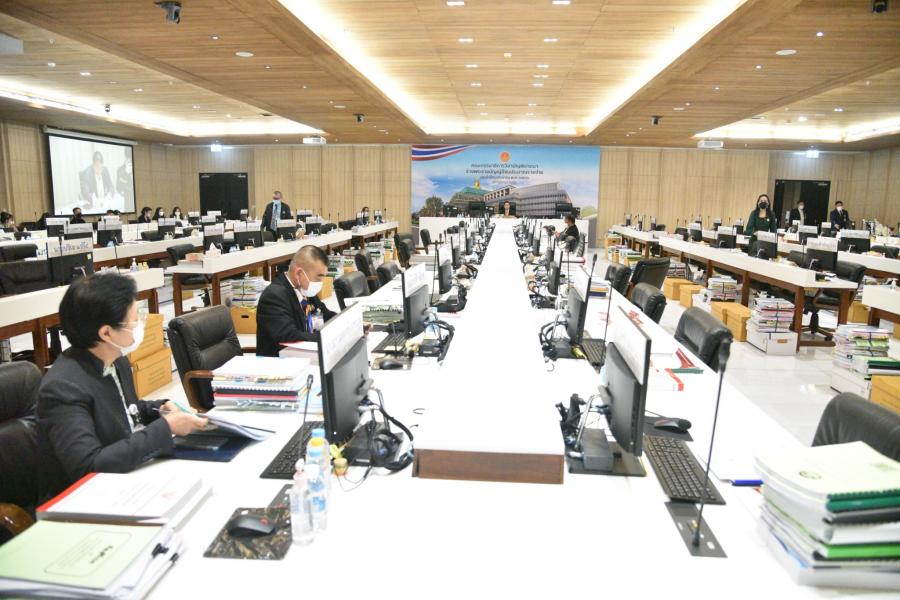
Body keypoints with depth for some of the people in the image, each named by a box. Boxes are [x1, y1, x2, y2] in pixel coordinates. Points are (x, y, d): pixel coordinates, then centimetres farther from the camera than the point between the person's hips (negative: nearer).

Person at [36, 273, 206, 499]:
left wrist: (158, 409, -1)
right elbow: (89, 467, -31)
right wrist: (166, 428, -26)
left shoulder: (116, 361, -1)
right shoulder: (63, 388, -25)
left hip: (128, 478, 7)